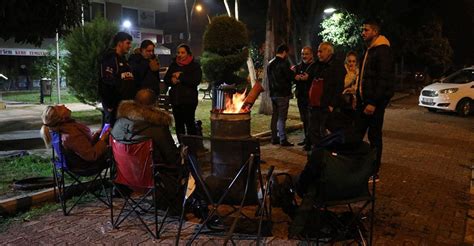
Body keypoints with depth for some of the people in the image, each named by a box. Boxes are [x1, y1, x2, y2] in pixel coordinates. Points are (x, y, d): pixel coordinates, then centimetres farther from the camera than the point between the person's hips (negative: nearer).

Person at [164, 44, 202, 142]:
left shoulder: (194, 66, -2)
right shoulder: (173, 65, 14)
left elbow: (196, 81, -16)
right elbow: (166, 80, 12)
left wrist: (180, 77, -13)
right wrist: (172, 80, -11)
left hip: (189, 100, -5)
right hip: (175, 99, 5)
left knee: (189, 123, -6)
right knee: (178, 124, 10)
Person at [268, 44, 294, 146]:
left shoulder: (270, 63, 11)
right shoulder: (284, 63, -15)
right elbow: (290, 77, -13)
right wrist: (292, 71, 5)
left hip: (273, 93, 8)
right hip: (282, 94, -8)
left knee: (275, 116, 13)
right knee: (282, 117, -5)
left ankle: (274, 138, 19)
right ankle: (283, 140, -3)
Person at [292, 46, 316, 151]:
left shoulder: (315, 66, -7)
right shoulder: (298, 66, 14)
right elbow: (293, 80, 13)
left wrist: (308, 78, -27)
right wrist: (295, 77, -8)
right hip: (301, 96, 7)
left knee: (309, 119, -9)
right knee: (304, 119, 15)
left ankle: (310, 142, -5)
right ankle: (306, 138, 26)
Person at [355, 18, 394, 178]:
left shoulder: (382, 51, -12)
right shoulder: (368, 50, 17)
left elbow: (383, 79, -19)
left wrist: (373, 103, -23)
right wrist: (359, 96, 11)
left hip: (375, 101, -8)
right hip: (364, 99, 9)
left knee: (374, 136, 0)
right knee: (357, 134, 7)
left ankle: (374, 172, 10)